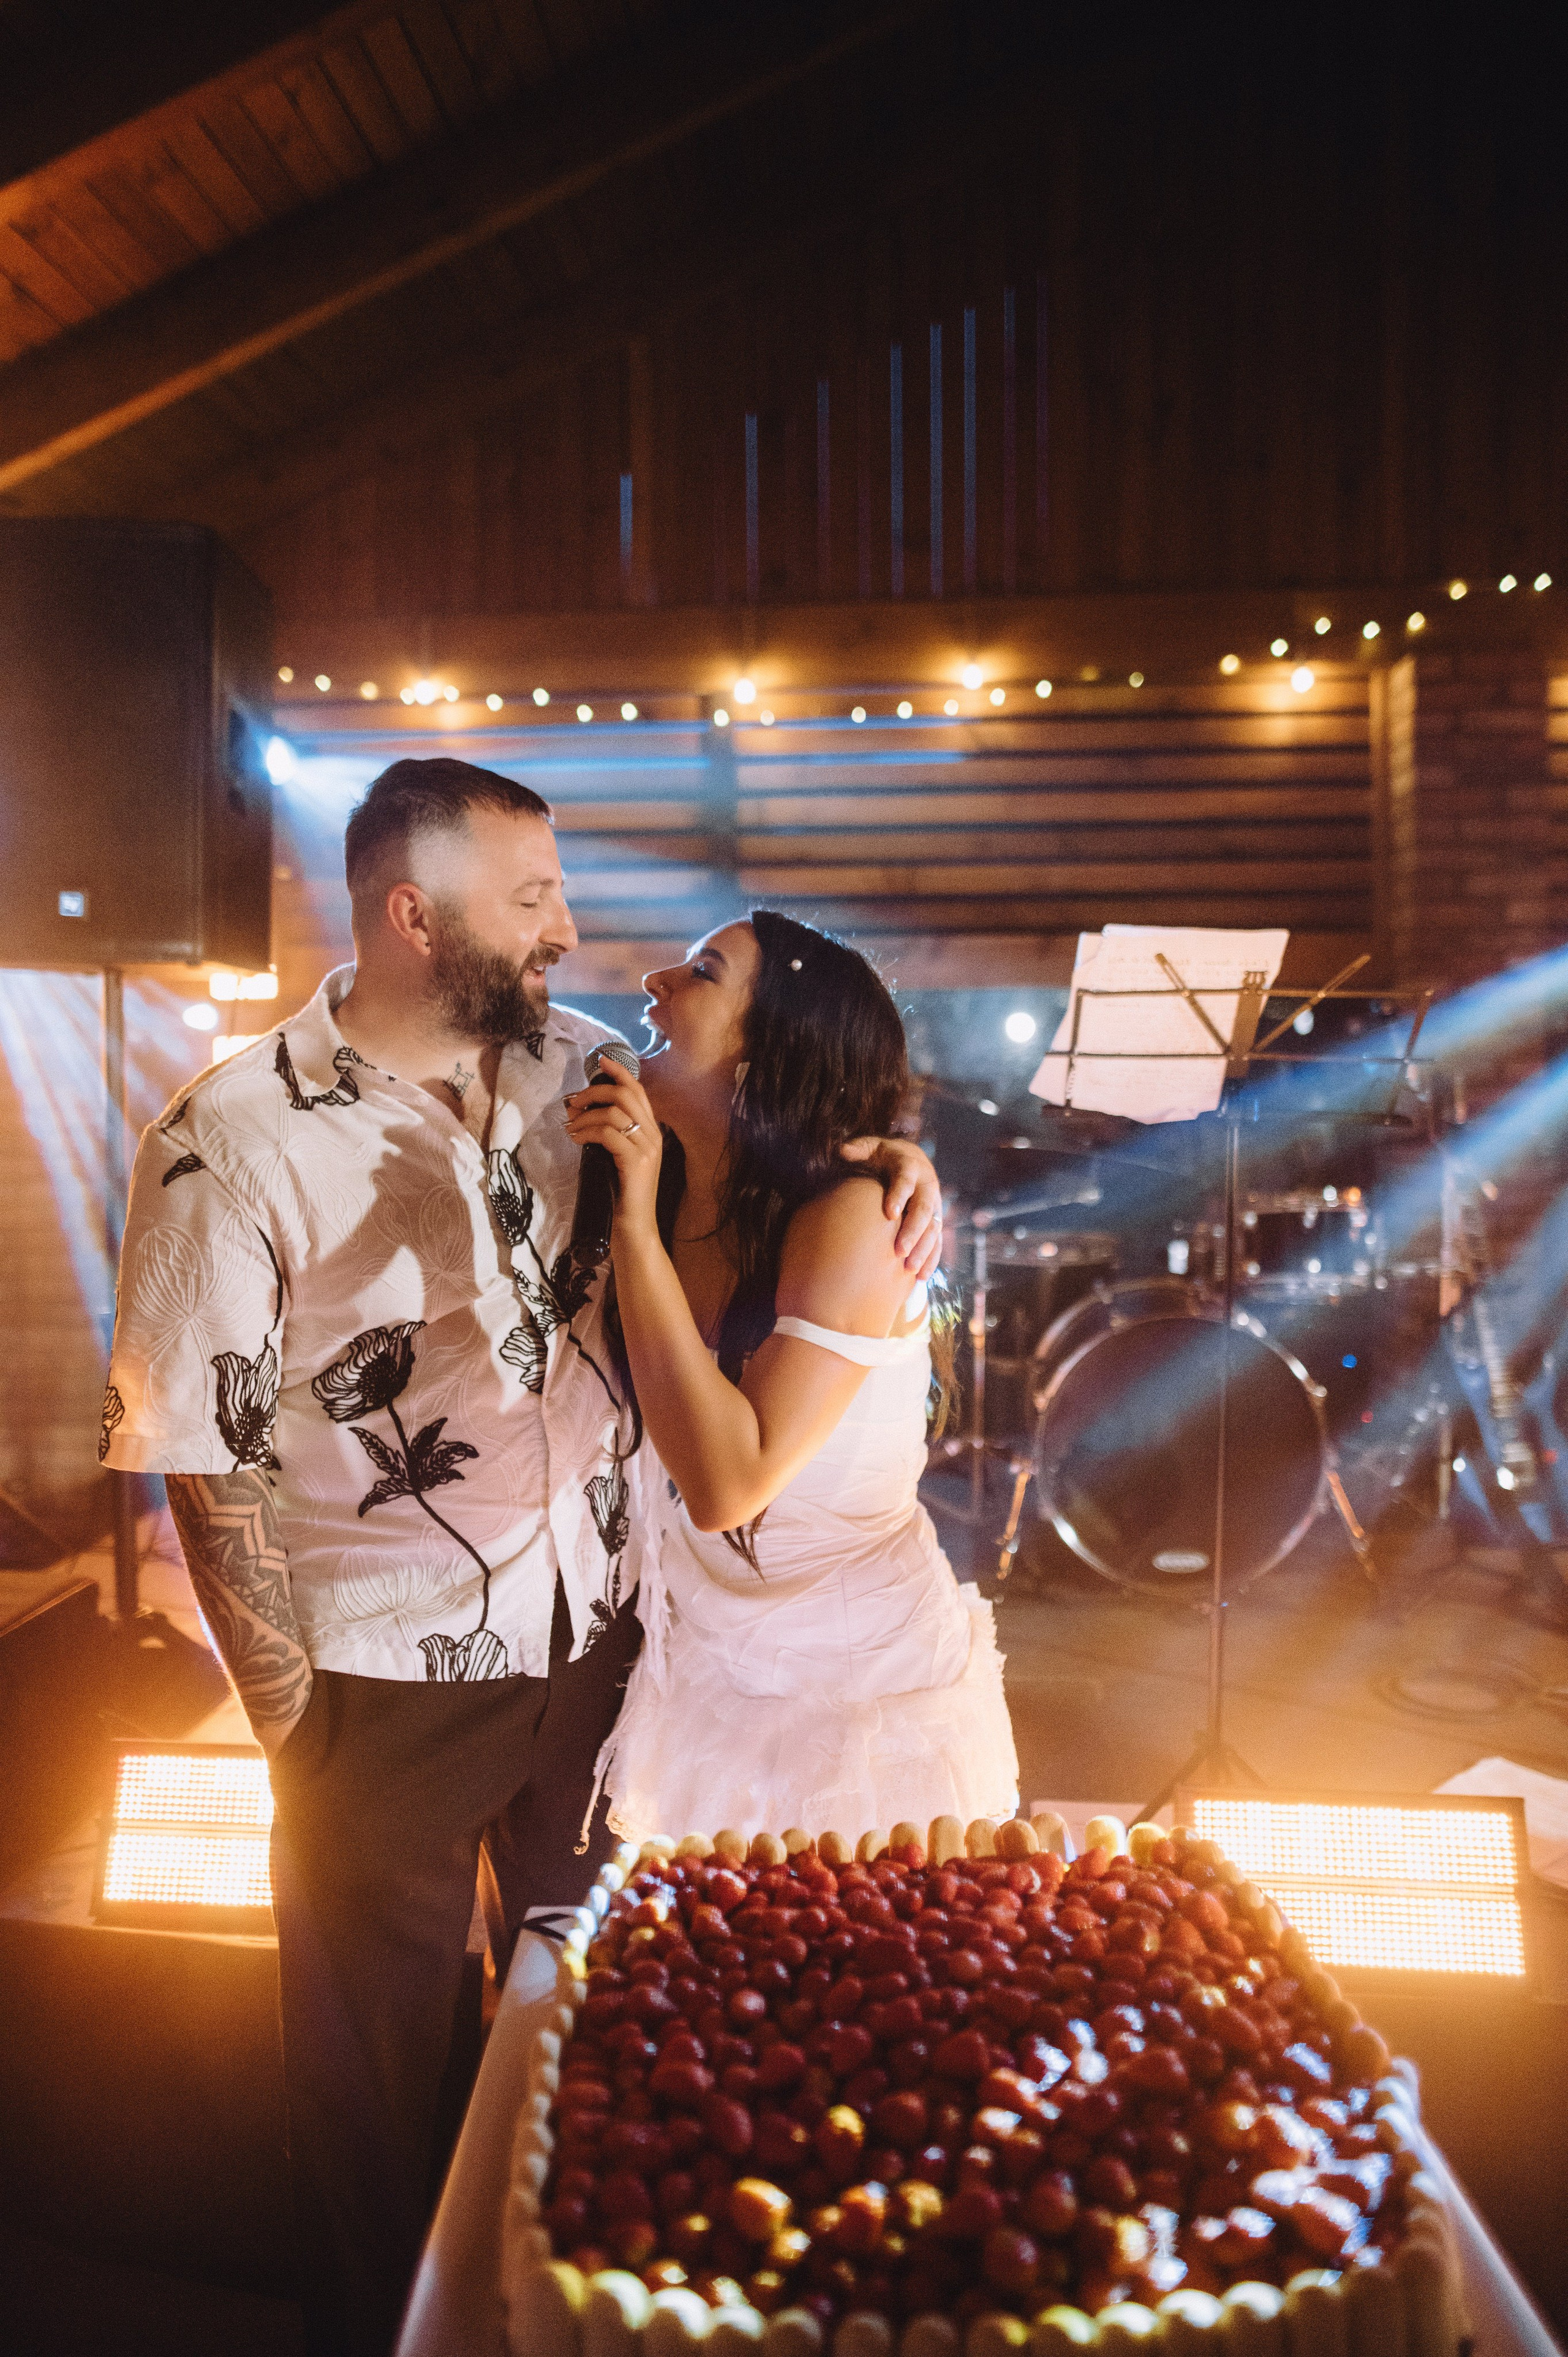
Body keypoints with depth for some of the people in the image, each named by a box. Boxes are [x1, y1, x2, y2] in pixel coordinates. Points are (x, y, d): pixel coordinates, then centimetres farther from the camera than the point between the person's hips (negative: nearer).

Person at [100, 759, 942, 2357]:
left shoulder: (576, 1068, -4)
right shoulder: (234, 1145, -17)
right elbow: (207, 1459, -14)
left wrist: (886, 1156, -10)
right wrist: (292, 1718, -11)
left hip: (594, 1640, 5)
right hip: (388, 1684, -4)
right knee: (377, 2055, 19)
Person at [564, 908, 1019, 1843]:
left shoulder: (849, 1216, -26)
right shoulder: (666, 1197, -7)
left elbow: (727, 1484, -33)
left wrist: (637, 1221, -32)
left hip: (859, 1686, -6)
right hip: (705, 1669, 6)